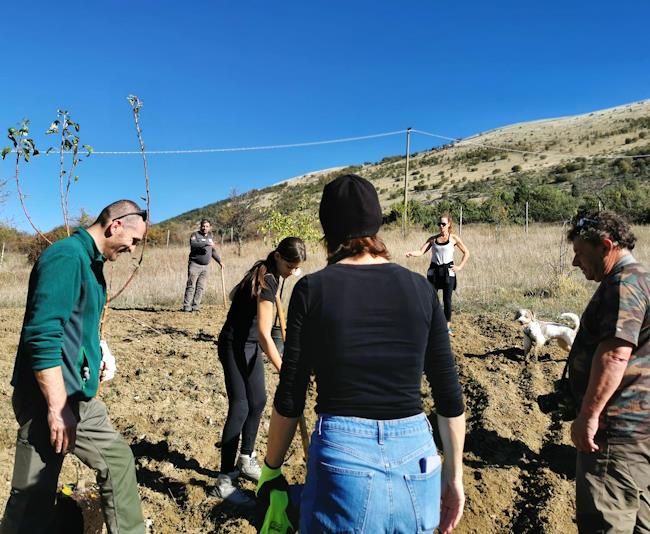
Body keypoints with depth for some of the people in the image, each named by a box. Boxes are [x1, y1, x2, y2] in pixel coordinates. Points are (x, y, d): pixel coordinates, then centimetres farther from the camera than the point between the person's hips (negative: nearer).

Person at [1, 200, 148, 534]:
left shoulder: (90, 262, 11)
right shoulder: (66, 256, -18)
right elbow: (42, 334, -25)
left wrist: (95, 352, 12)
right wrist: (58, 407, -24)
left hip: (80, 396, 10)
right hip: (49, 399, -10)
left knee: (118, 460, 15)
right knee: (34, 497, 5)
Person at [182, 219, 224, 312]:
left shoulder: (210, 236, 17)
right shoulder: (195, 234, -3)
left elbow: (213, 251, 27)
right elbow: (193, 244, -25)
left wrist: (219, 261, 23)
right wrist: (207, 243, -31)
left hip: (205, 267, 6)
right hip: (195, 265, -6)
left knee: (201, 287, 1)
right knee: (191, 286, -7)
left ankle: (195, 306, 5)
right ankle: (187, 306, -5)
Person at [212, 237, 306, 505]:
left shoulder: (262, 270, 2)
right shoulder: (267, 281, -25)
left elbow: (234, 294, 16)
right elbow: (264, 334, -29)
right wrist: (284, 372, -28)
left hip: (249, 344, 9)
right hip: (235, 346, -9)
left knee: (258, 401, 14)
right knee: (240, 407, -9)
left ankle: (245, 460, 30)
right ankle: (224, 481, -1)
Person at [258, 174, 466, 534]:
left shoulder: (313, 289, -9)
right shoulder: (419, 288, -1)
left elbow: (290, 399, -6)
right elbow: (449, 397, 2)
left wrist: (270, 468, 10)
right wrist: (454, 475, 14)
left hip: (342, 461, -3)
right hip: (416, 465, 3)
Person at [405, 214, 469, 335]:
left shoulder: (454, 238, 0)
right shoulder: (433, 239, 5)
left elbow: (466, 253, 8)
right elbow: (421, 251, -5)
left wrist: (460, 267, -1)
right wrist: (411, 253, -25)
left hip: (448, 271, -2)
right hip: (434, 271, 2)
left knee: (447, 299, 4)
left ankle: (448, 326, 16)